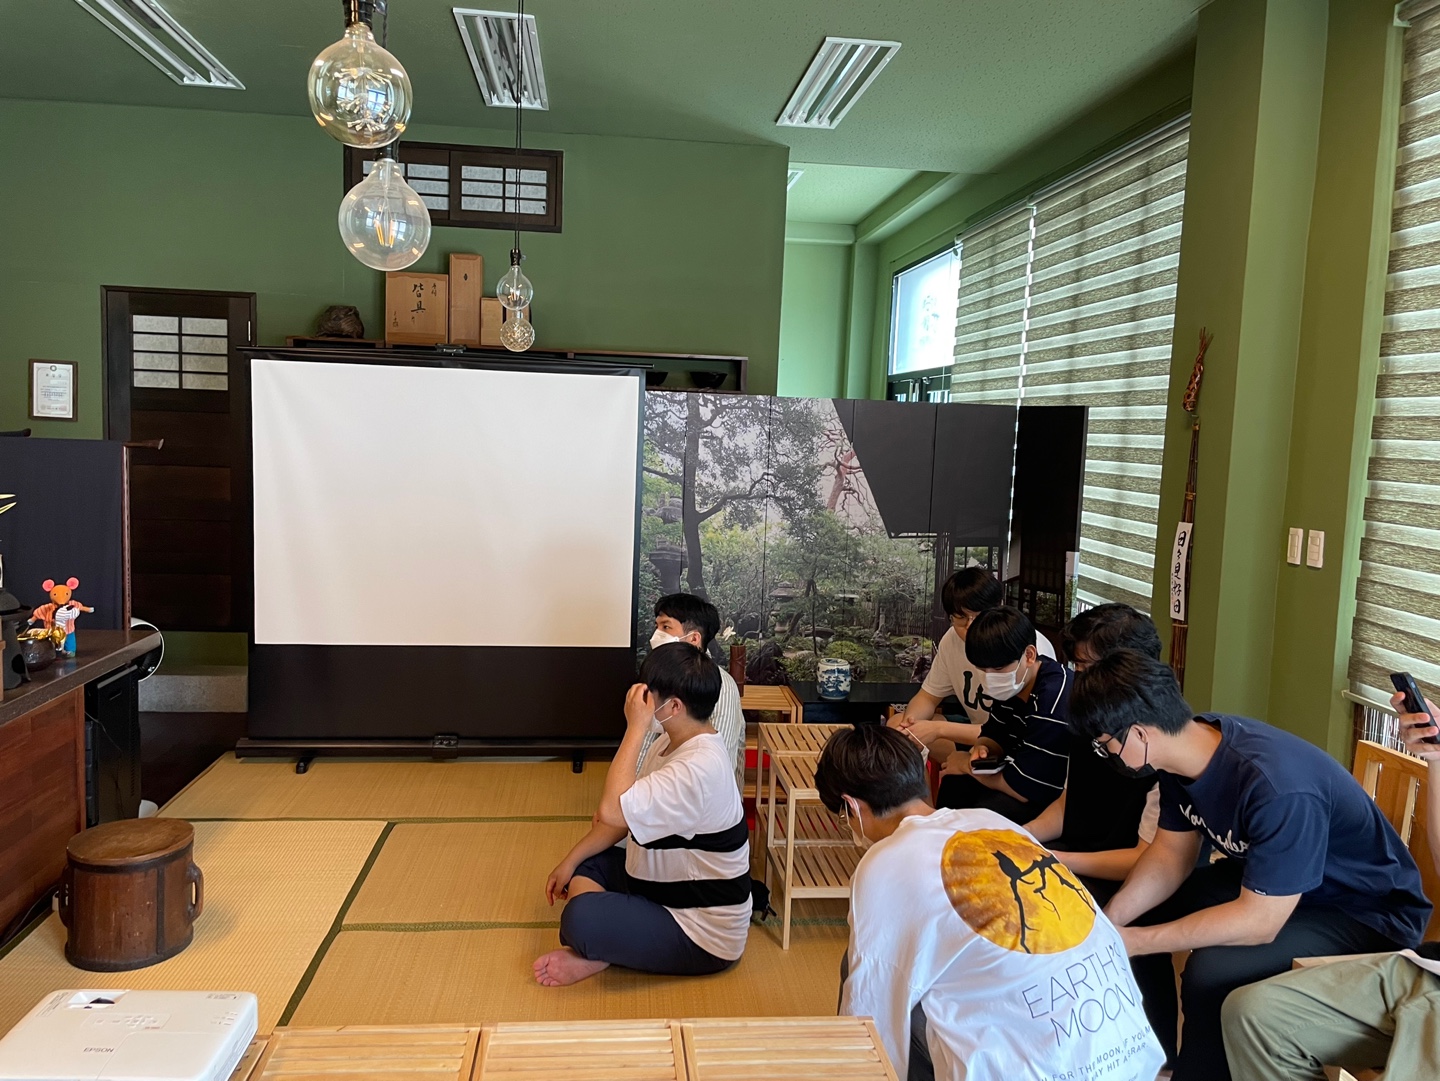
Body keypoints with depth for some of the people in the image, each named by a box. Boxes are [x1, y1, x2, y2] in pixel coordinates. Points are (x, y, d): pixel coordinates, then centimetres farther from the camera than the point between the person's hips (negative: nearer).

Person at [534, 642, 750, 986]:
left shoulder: (699, 767, -30)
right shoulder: (670, 742, 3)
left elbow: (613, 811, -37)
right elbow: (626, 816, 11)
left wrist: (635, 728, -31)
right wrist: (570, 861, 6)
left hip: (702, 935, -11)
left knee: (581, 918, -30)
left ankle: (597, 956, 0)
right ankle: (596, 949, -6)